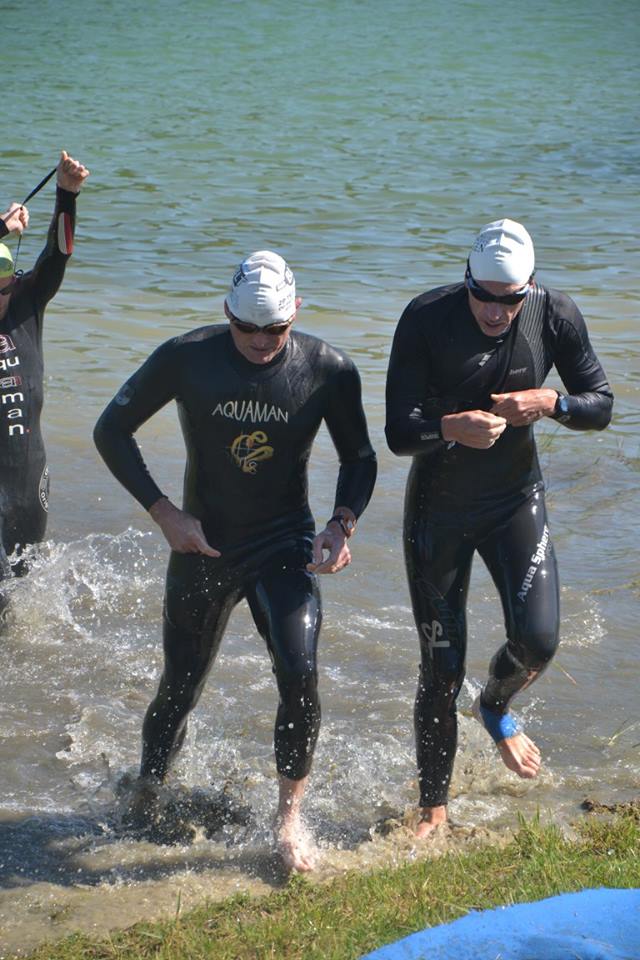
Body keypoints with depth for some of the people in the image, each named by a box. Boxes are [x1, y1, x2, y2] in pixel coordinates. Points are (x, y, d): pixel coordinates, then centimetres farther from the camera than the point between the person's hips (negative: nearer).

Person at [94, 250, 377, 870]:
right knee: (179, 691, 11)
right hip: (203, 547, 0)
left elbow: (359, 458, 3)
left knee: (300, 677, -19)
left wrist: (343, 525, -15)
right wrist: (164, 513, -12)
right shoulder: (187, 359, -14)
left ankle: (288, 817, 1)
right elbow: (112, 430, -4)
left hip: (285, 547, 0)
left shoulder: (328, 371, -11)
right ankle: (145, 795, 39)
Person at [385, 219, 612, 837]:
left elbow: (601, 406, -3)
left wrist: (550, 404, -25)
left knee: (537, 638, -14)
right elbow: (398, 433, -22)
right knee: (441, 668, 1)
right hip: (438, 508, -2)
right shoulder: (427, 319, -20)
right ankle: (433, 808, 20)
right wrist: (454, 426, -43)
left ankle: (496, 708, 24)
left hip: (516, 498, 2)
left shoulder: (555, 316, -13)